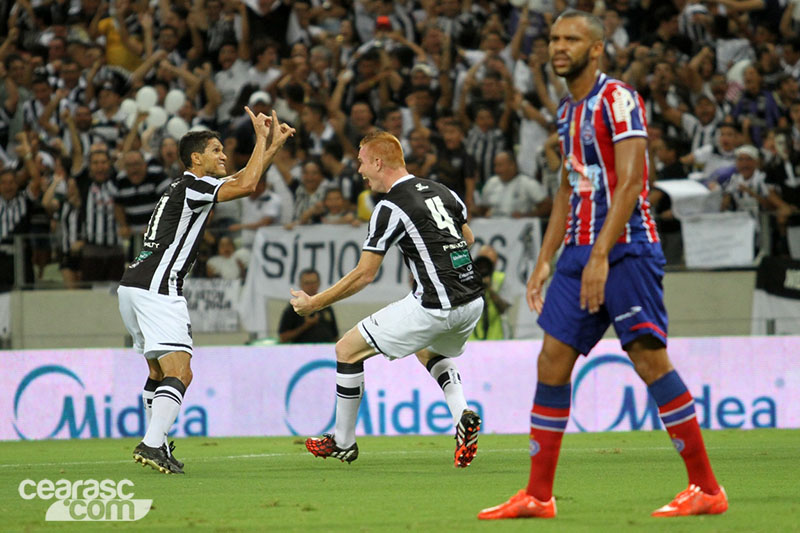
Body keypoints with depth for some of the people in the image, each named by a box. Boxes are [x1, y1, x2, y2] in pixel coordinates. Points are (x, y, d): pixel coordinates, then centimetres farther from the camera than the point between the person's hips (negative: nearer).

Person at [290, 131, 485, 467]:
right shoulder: (441, 191, 12)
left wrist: (314, 303, 1)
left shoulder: (390, 208, -10)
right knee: (430, 353, 37)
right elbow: (468, 239, 26)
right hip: (473, 302, 8)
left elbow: (364, 275, -8)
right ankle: (462, 416, 9)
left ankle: (343, 442, 18)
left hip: (433, 307, -8)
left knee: (348, 349, 7)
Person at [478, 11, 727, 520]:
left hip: (625, 249, -8)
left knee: (651, 360, -10)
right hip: (580, 251, 8)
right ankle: (538, 496, 8)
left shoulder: (618, 99, -10)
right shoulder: (568, 110, 17)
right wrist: (545, 261, 19)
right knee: (552, 360, 3)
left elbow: (629, 181, -18)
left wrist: (601, 256, -24)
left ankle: (706, 489, -4)